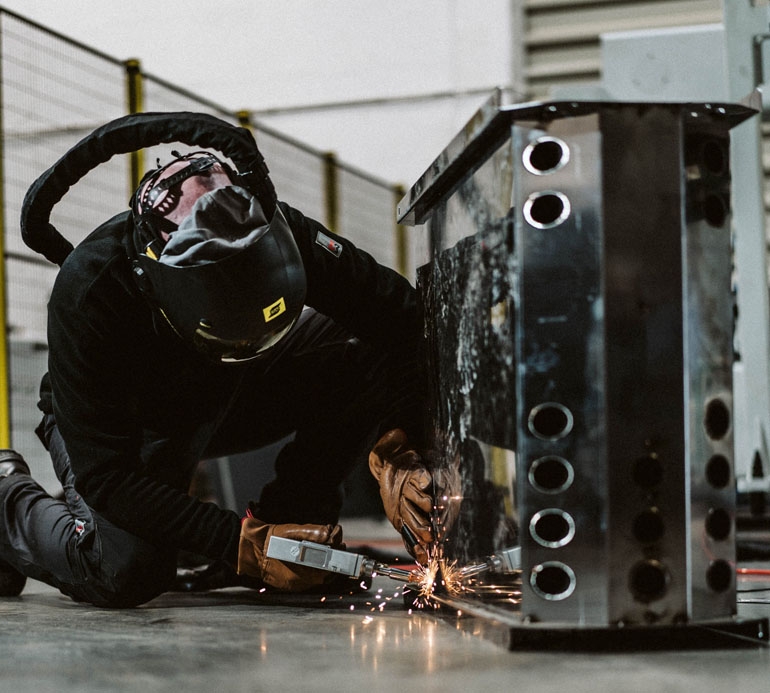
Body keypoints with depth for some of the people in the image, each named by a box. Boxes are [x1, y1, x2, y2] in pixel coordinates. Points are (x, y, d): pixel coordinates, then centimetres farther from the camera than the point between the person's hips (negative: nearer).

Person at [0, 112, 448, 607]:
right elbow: (106, 475, -34)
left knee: (367, 357, -22)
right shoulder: (86, 293, -37)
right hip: (124, 424, -3)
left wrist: (395, 451, -31)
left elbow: (400, 315, -20)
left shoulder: (275, 233, -30)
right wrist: (238, 543, -39)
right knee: (127, 572, -30)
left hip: (232, 398, 4)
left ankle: (287, 520, -7)